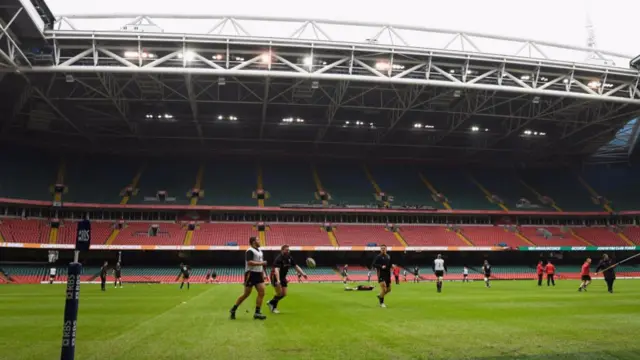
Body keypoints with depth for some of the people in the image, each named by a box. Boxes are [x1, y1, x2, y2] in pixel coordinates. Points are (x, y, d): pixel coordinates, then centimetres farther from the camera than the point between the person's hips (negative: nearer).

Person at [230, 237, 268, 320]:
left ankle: (257, 312, 3)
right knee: (246, 294, 0)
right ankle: (233, 310, 15)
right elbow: (249, 262, -26)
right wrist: (261, 263, -20)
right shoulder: (250, 251, -13)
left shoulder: (259, 251, 15)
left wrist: (263, 273, 16)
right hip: (251, 274, -8)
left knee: (261, 292, -3)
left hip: (258, 274, 8)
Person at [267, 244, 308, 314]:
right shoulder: (279, 259, -26)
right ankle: (273, 307, 12)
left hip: (283, 277, 7)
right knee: (279, 293, -11)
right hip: (275, 277, -7)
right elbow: (276, 270, -38)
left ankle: (271, 303, 24)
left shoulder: (290, 258, -3)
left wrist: (303, 273, -6)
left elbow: (296, 266, 5)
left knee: (284, 294, 4)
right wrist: (278, 280, -52)